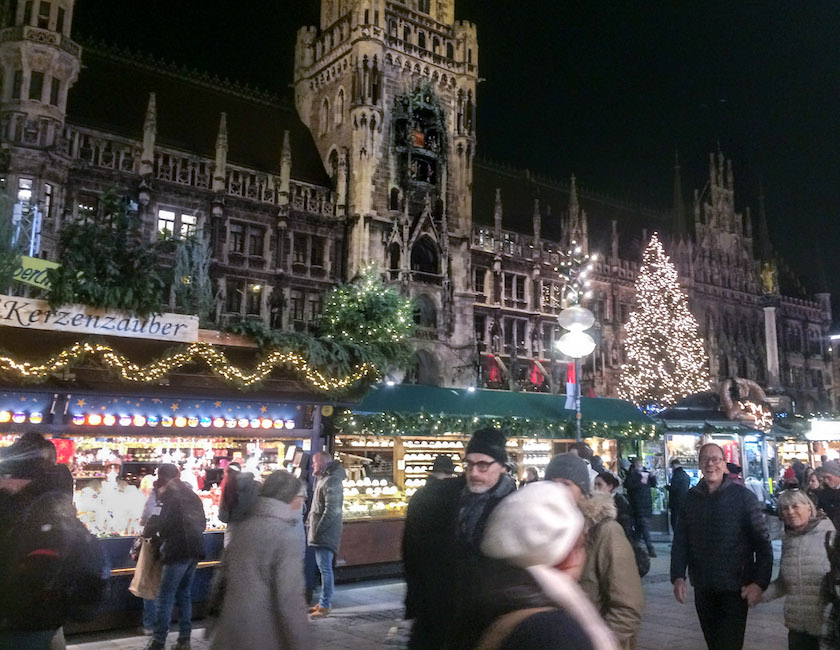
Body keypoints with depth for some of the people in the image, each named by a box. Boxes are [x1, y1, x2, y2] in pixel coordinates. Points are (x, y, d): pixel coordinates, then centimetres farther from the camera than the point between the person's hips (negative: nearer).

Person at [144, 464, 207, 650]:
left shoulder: (170, 494, -6)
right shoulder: (191, 495, 17)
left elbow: (162, 521, -15)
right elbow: (202, 523, 19)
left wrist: (148, 532, 3)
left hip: (178, 551, -8)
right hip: (194, 550, 8)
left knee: (165, 598, -2)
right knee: (185, 595, 14)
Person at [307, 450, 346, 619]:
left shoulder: (331, 481, -16)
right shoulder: (322, 479, 18)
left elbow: (331, 509, -22)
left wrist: (319, 529, -21)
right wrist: (311, 521, 14)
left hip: (326, 533, -11)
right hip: (320, 533, 11)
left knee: (325, 567, -7)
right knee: (323, 566, 16)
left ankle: (325, 605, -4)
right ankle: (324, 601, 25)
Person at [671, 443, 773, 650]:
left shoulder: (743, 496, -7)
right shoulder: (691, 497, 3)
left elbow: (762, 541, -7)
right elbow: (680, 540, 5)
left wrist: (760, 583, -13)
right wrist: (678, 576, -4)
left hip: (735, 588, -4)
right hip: (702, 588, 4)